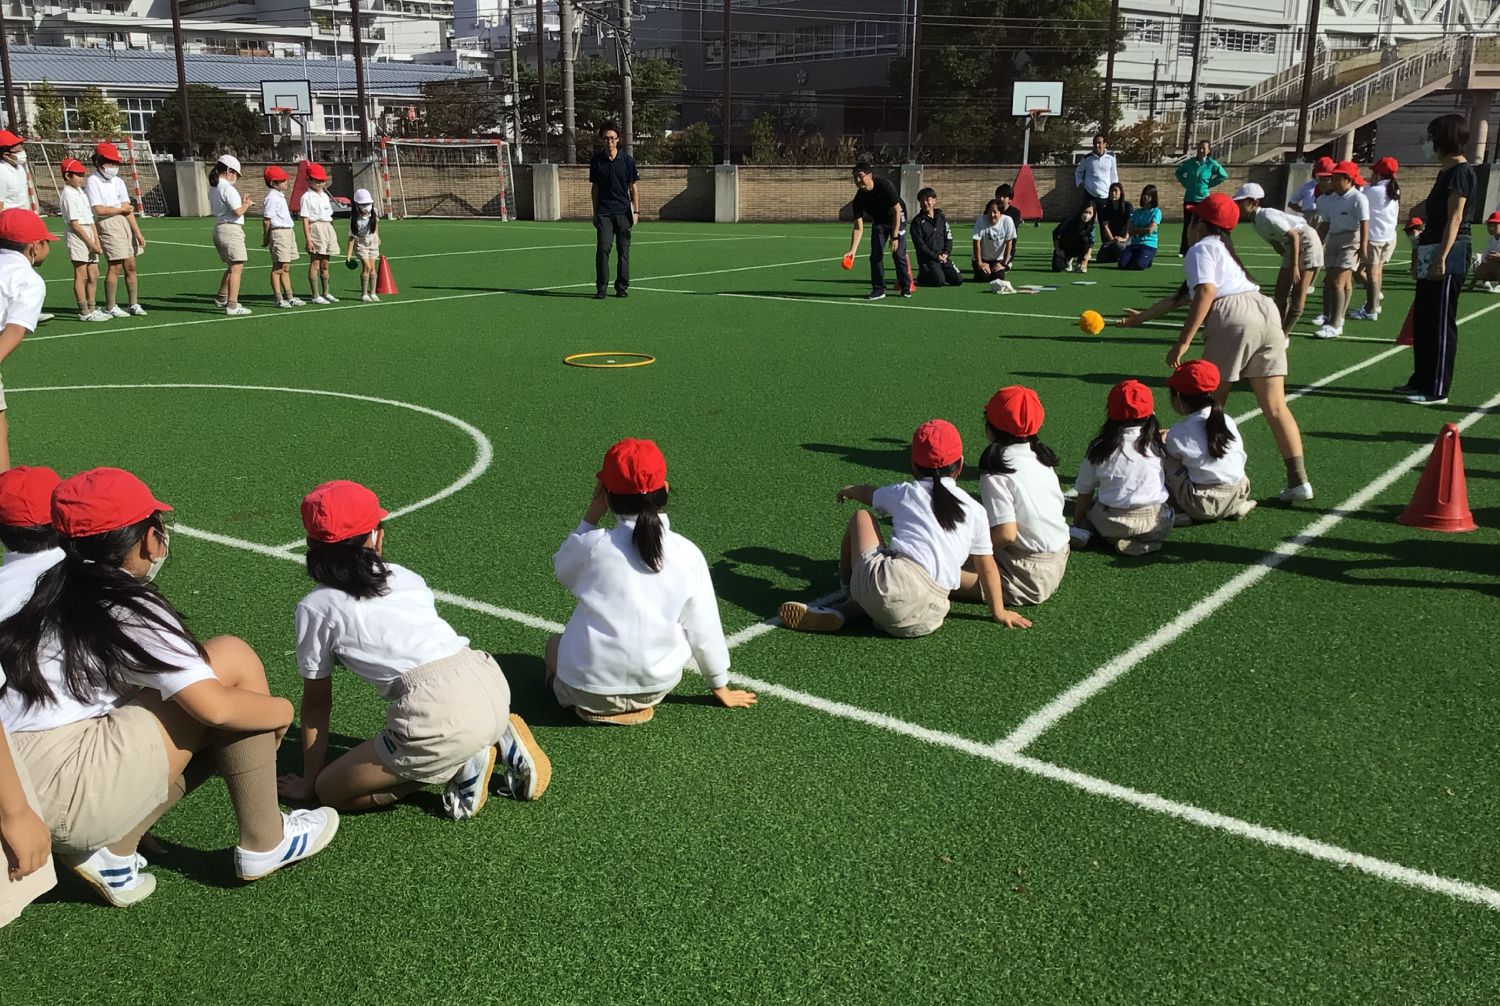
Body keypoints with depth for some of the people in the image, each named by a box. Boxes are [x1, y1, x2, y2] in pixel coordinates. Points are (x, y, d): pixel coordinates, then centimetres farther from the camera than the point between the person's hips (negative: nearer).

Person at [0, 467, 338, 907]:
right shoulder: (129, 612, -11)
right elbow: (215, 707, -16)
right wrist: (281, 710, 3)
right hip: (63, 794, -8)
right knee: (232, 659, -3)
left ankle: (111, 850, 10)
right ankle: (264, 845, 5)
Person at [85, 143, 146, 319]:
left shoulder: (118, 182, 13)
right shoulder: (93, 182, -4)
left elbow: (128, 209, 6)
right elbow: (99, 210, -13)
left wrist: (138, 232, -1)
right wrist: (121, 209, 0)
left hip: (125, 223, 6)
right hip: (107, 225, -6)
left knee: (130, 265, 7)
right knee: (115, 266, -8)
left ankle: (134, 304, 15)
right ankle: (110, 307, -1)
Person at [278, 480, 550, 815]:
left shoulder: (315, 607, 9)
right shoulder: (404, 576, 21)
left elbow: (317, 702, 16)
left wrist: (310, 782, 27)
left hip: (438, 710, -7)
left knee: (331, 791, 11)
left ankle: (461, 766, 0)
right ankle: (500, 742, 12)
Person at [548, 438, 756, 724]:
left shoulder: (591, 544, -16)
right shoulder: (687, 553, -11)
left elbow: (562, 570, 8)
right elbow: (703, 629, -3)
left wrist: (591, 516, 5)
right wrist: (721, 687, 12)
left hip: (589, 690, -1)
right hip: (657, 687, 1)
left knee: (555, 644, 30)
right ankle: (639, 704, 10)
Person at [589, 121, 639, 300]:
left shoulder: (627, 160, 1)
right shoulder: (596, 161, 5)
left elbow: (634, 187, 5)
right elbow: (595, 188, 11)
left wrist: (636, 211, -1)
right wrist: (595, 212, 9)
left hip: (623, 211, 0)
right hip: (603, 212, 0)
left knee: (623, 250, 4)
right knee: (602, 248, -10)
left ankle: (622, 287, 14)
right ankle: (601, 288, -5)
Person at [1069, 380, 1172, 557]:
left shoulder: (1098, 449, -1)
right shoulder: (1155, 444, 0)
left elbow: (1084, 494, 5)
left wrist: (1077, 524, 18)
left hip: (1113, 525, 1)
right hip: (1155, 526, -1)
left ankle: (1083, 530, -2)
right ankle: (1141, 542, 4)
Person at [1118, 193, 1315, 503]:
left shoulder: (1200, 249, 6)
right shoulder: (1222, 249, 34)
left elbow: (1205, 294, -12)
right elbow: (1181, 297, 41)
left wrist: (1183, 342, -14)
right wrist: (1143, 316, 52)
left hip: (1234, 320, -8)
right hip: (1266, 312, 8)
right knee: (1275, 407, 5)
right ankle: (1298, 480, 1)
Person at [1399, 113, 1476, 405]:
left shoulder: (1460, 171, -11)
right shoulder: (1446, 171, 18)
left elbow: (1454, 219, -19)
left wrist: (1440, 259, -25)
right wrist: (1420, 257, 22)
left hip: (1449, 252, -10)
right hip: (1431, 252, 10)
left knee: (1441, 322, -6)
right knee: (1423, 320, 15)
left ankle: (1437, 390, -3)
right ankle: (1422, 381, 24)